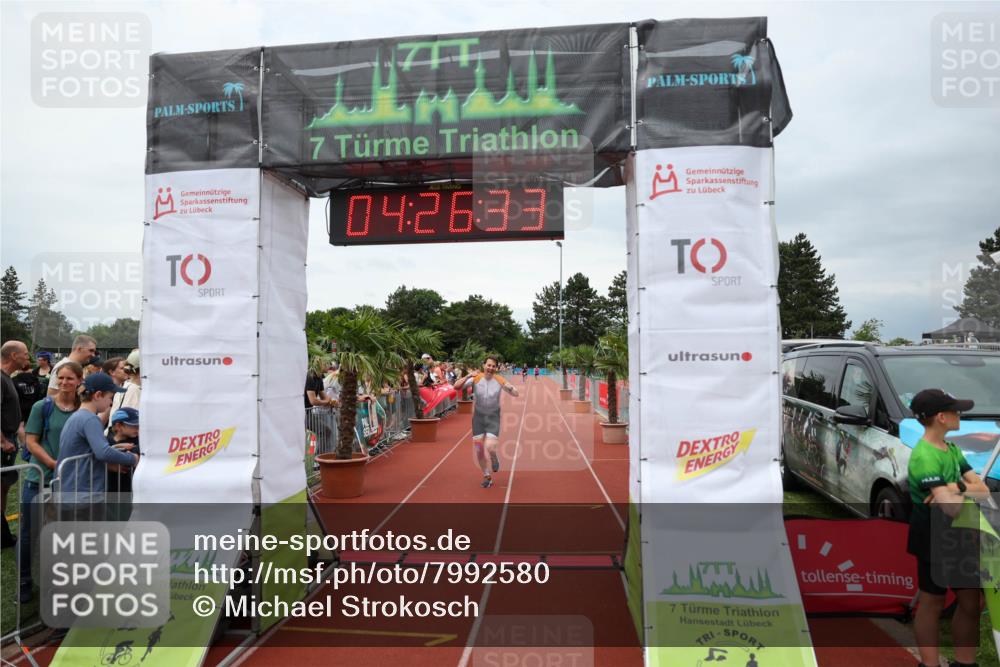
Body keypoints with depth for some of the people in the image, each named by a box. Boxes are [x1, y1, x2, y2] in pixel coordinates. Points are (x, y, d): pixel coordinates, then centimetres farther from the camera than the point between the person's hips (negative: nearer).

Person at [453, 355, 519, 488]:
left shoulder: (499, 380, -10)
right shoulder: (476, 378, -11)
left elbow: (515, 394, -5)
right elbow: (456, 387, -18)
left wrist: (510, 388, -27)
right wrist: (468, 376, -32)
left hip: (493, 417, -1)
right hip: (478, 416, 1)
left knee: (490, 447, -18)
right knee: (478, 450, 4)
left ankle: (494, 458, 20)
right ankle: (487, 477, 26)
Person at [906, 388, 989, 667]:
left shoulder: (952, 449, 6)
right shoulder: (924, 456, -24)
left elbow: (984, 490, -1)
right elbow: (952, 507, -31)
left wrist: (956, 488, -20)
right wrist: (965, 488, -10)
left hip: (958, 535, 8)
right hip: (933, 537, -8)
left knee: (972, 602, 15)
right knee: (932, 604, 7)